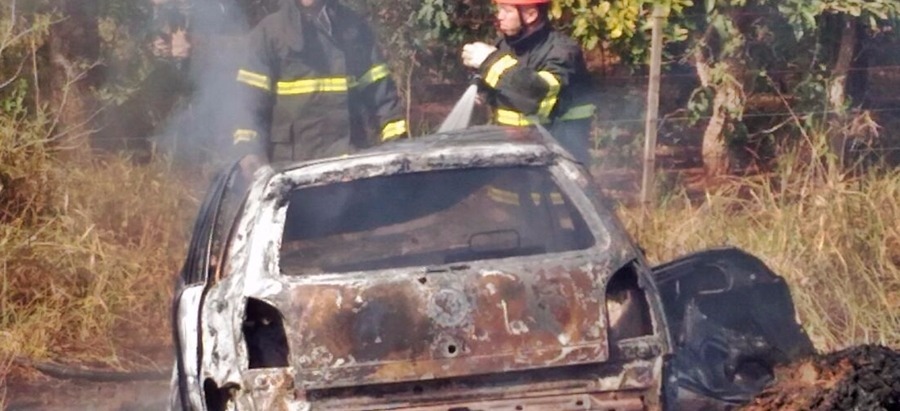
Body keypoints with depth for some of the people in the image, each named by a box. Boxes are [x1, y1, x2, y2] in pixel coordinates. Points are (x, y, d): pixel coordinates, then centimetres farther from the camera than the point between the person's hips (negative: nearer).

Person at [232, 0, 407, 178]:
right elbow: (251, 101, -2)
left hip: (352, 159, 2)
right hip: (290, 162, -2)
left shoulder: (354, 28, 11)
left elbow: (380, 92, 9)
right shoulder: (269, 32, 4)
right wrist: (249, 151, -16)